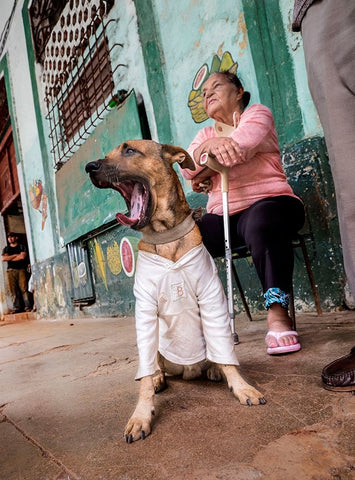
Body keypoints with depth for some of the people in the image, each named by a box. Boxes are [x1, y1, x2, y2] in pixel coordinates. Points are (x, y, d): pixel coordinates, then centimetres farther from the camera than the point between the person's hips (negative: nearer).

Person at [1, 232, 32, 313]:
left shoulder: (22, 247, 12)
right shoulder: (6, 249, 20)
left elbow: (23, 256, -6)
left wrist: (9, 258, 1)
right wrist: (15, 255, -2)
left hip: (21, 269, -3)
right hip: (11, 271, 3)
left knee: (23, 288, -10)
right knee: (13, 290, -5)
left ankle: (27, 306, -11)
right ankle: (16, 307, -4)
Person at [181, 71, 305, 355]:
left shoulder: (257, 113, 10)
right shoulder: (206, 133, 24)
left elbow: (240, 144, -14)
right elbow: (187, 169, 1)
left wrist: (205, 170, -2)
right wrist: (209, 144, -19)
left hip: (268, 201, -4)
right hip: (222, 215, 5)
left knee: (262, 223, -39)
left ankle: (277, 312, -34)